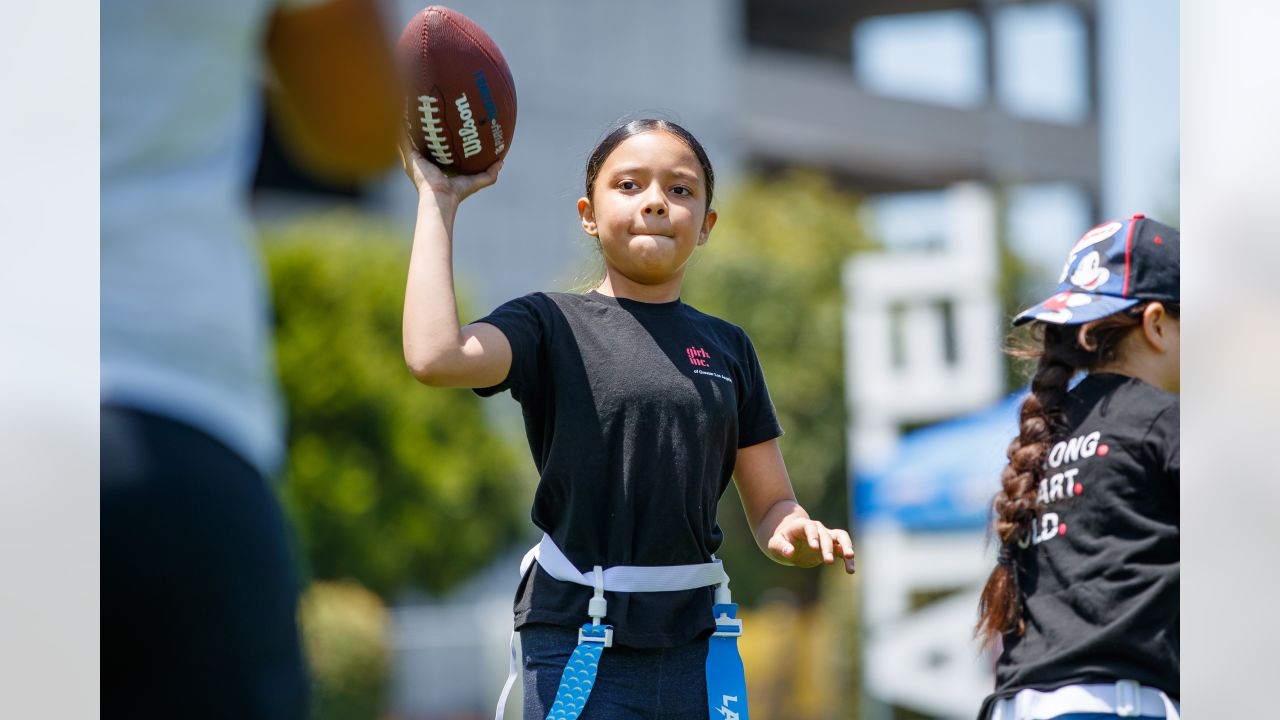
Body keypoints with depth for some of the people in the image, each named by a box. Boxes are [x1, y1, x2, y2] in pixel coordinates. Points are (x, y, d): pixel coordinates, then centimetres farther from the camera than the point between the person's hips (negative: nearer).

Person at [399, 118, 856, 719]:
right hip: (575, 645, -4)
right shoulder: (553, 324, 1)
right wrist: (438, 199, -10)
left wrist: (799, 538, -10)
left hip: (692, 647, 4)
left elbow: (771, 507, 15)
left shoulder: (727, 348, 14)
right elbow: (435, 356, -20)